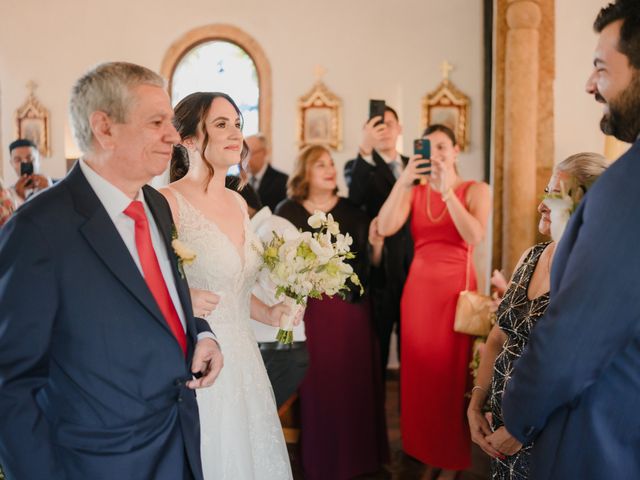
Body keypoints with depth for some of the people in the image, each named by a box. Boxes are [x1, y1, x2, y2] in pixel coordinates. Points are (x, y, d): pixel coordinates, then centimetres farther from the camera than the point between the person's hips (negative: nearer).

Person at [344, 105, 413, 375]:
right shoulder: (359, 167, -1)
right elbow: (355, 198, -25)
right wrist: (365, 149, -35)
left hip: (414, 268, 4)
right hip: (379, 271, -3)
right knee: (375, 354, 6)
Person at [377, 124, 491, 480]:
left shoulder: (475, 190, 1)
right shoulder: (414, 192, 7)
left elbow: (475, 237, -17)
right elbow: (385, 227, -11)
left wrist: (448, 192, -22)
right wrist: (403, 181, -20)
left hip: (457, 287, -3)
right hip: (418, 287, 3)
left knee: (451, 371, 0)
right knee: (419, 371, 6)